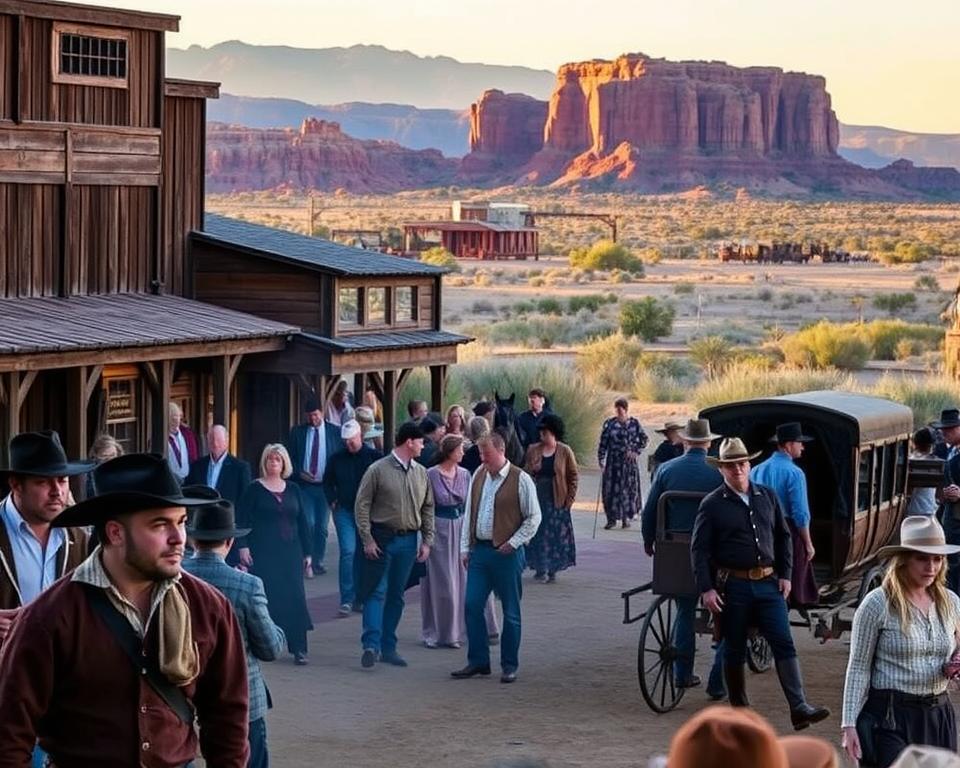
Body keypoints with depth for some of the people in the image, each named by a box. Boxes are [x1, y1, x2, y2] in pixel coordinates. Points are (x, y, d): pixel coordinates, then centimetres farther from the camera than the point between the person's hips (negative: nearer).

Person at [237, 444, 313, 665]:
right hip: (262, 552, -3)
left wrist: (307, 552, 10)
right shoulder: (254, 489, 1)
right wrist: (242, 547, -13)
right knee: (266, 597, -5)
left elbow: (303, 522, 13)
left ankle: (298, 648, -2)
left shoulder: (293, 490, 12)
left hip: (290, 552, 3)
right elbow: (242, 519, -3)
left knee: (295, 596, -3)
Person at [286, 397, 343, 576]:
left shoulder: (335, 432, 1)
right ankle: (306, 562, -4)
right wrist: (300, 473, -11)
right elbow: (290, 458, 5)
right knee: (308, 523, -11)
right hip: (304, 485, -1)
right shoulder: (297, 432, 3)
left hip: (325, 486, 1)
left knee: (322, 527, 7)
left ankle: (318, 562, 16)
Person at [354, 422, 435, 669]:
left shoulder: (421, 473, 9)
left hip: (408, 540, 5)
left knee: (396, 595, 9)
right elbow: (362, 505, -6)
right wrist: (367, 539, -11)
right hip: (382, 538, -5)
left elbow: (428, 508, 14)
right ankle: (371, 645, -13)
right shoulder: (378, 470, -7)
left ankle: (388, 647, 15)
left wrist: (427, 541, 7)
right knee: (376, 592, -8)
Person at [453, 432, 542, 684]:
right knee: (472, 605, 1)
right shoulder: (478, 476, 9)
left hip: (506, 553, -5)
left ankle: (509, 665, 12)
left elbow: (534, 517, -5)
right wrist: (465, 548, 9)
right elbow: (469, 513, 14)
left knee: (510, 611, 3)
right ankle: (478, 661, 11)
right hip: (479, 549, 5)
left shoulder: (520, 479, -8)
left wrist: (513, 543, -11)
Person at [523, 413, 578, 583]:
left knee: (557, 535, 0)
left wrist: (570, 497, -3)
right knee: (538, 534, 0)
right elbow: (526, 474, 9)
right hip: (537, 499, 1)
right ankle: (540, 569, 9)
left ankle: (552, 569, 9)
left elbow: (573, 475, 3)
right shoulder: (533, 450, 5)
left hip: (557, 501, -1)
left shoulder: (564, 451, -1)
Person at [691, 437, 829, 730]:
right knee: (734, 650, 7)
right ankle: (739, 710, 20)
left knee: (784, 643, -8)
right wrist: (706, 589, -12)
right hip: (732, 585, -3)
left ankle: (799, 708, -13)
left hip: (767, 583, 3)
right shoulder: (712, 505, -2)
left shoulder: (767, 496, 10)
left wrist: (784, 574, 7)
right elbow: (699, 549, -4)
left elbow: (783, 537, 17)